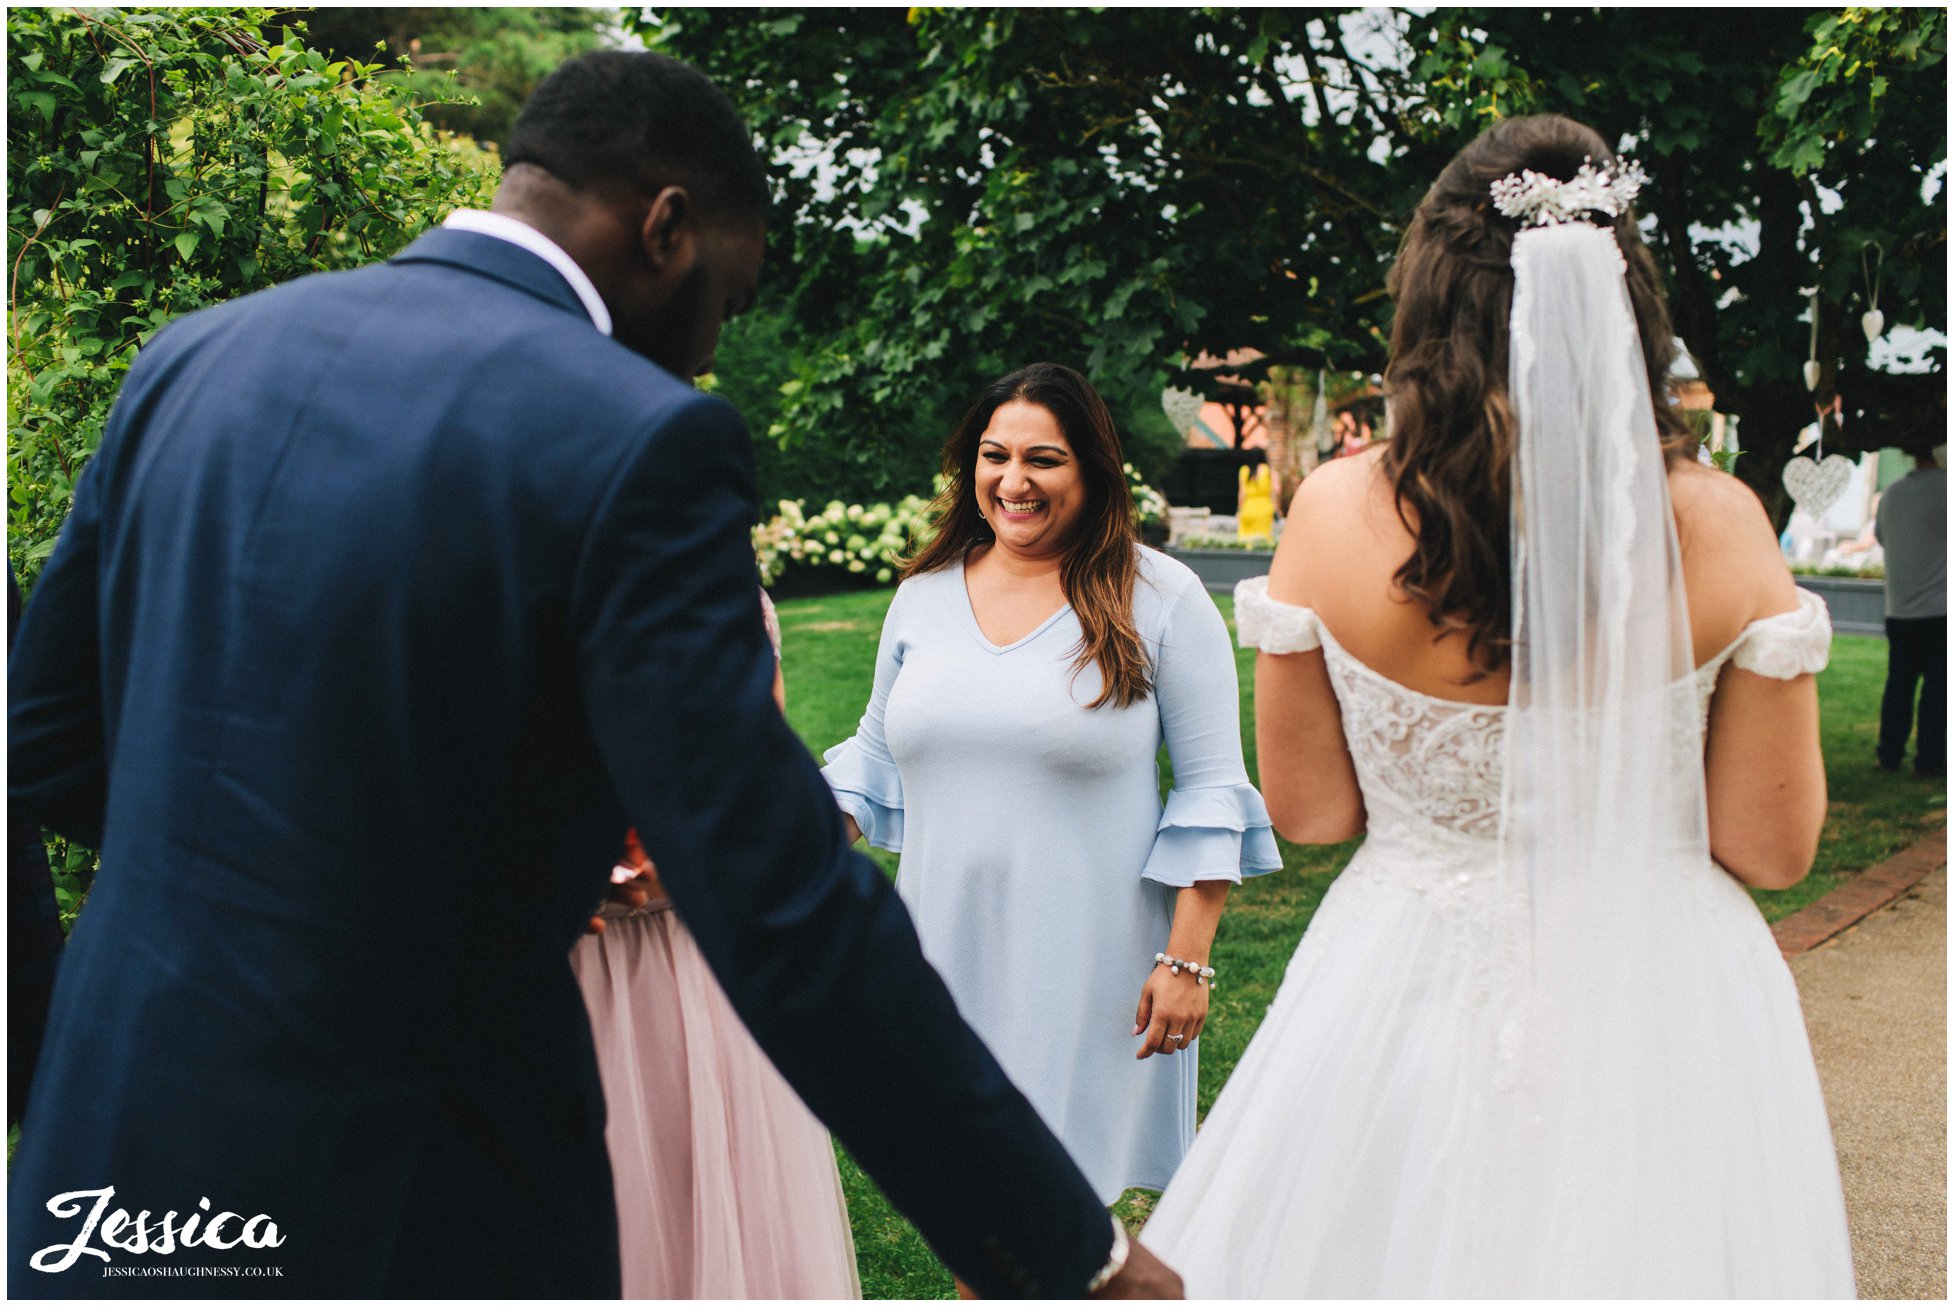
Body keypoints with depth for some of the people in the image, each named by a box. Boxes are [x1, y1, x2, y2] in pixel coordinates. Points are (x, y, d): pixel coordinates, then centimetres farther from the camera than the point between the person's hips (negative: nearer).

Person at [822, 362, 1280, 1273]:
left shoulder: (1160, 600, -5)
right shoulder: (925, 593, 7)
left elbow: (1211, 794, -5)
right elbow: (877, 753, 17)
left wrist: (1186, 959, -10)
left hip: (1089, 957, -4)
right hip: (950, 950, 4)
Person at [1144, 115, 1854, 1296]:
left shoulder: (1338, 514, -13)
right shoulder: (1718, 524, -13)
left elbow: (1309, 813, -3)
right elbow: (1772, 847, -6)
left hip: (1409, 1005, 0)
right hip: (1661, 1022, 0)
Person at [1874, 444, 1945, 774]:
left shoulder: (1892, 493, 7)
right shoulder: (1944, 488, -13)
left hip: (1898, 609, 6)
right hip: (1939, 608, -6)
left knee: (1898, 683, 12)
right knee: (1937, 685, 0)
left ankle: (1890, 754, 13)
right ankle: (1929, 758, 1)